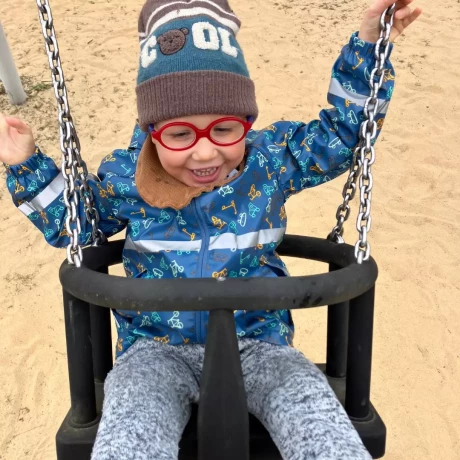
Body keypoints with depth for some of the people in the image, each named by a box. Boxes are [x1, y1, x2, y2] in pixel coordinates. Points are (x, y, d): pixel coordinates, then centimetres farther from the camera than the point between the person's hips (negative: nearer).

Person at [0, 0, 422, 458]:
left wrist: (368, 42, 1)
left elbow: (344, 132, 9)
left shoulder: (272, 158, -3)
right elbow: (70, 224, 17)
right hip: (156, 349, 0)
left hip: (257, 341, 1)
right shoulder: (123, 176, -1)